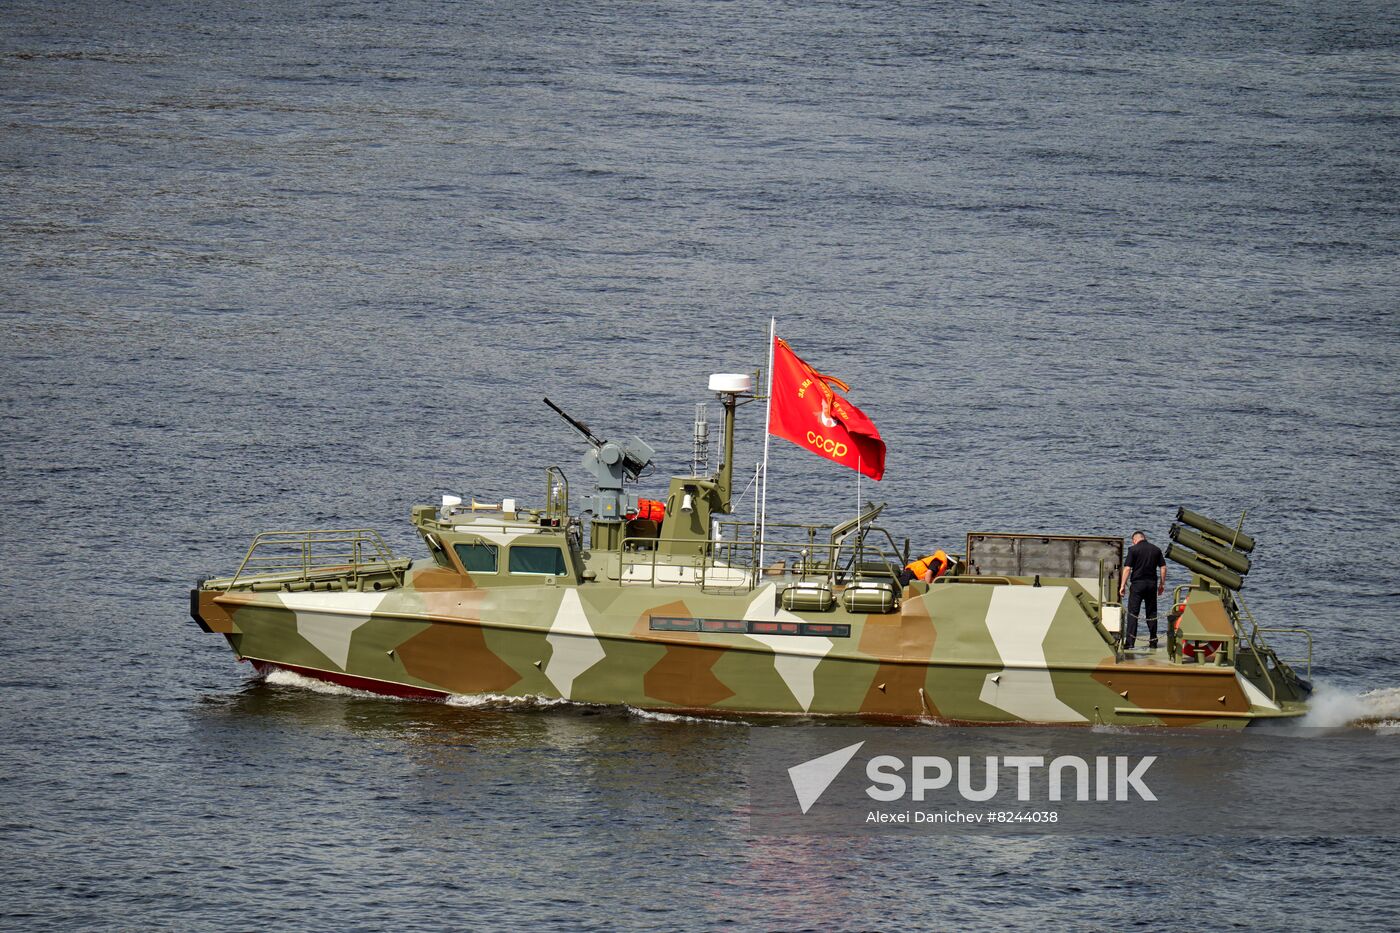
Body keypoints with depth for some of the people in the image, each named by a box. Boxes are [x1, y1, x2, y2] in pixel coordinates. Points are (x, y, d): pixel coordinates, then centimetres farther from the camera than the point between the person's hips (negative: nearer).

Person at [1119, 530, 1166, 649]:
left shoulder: (1133, 549, -5)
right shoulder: (1156, 549, 8)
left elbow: (1127, 568, -10)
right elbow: (1163, 567, 7)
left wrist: (1123, 586, -7)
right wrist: (1162, 584, 15)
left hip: (1137, 583, -4)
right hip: (1152, 583, 4)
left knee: (1133, 612, -2)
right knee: (1152, 613, 11)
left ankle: (1130, 641, -10)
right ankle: (1153, 641, 13)